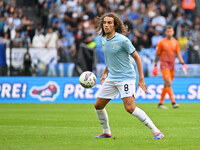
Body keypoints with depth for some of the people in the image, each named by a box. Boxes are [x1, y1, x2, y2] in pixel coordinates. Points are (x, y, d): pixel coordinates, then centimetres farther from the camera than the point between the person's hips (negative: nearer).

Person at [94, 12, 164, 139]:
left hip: (126, 77, -8)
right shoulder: (103, 40, 8)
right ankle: (106, 132, 27)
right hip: (111, 78, 8)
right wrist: (105, 74, 25)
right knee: (98, 105, 7)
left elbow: (137, 57, -9)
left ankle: (156, 131, -16)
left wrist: (141, 79, -13)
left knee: (130, 108, -20)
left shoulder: (122, 40, -15)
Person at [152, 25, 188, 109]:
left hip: (172, 65, 5)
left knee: (166, 85, 8)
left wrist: (183, 64, -1)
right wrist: (155, 66, -2)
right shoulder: (162, 42, -3)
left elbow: (178, 54, 10)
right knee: (168, 83, -16)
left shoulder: (175, 42, 9)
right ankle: (173, 102, -22)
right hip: (164, 64, -5)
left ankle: (160, 103, 17)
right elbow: (157, 54, 1)